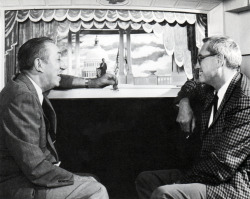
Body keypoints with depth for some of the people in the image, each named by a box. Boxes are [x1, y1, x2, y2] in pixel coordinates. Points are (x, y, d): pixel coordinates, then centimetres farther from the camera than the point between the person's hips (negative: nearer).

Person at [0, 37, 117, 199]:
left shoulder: (26, 86, 5)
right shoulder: (22, 99, -24)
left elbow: (57, 80, 30)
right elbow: (35, 169, -26)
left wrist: (90, 83, 27)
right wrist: (75, 180, -14)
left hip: (27, 175, 10)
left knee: (93, 180, 12)